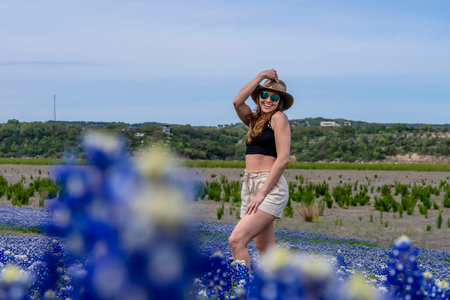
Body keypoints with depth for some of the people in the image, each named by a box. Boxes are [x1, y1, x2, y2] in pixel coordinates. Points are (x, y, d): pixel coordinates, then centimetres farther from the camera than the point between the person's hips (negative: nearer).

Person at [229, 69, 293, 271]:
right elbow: (237, 102, -1)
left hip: (270, 187, -8)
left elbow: (283, 159, -12)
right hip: (249, 185, 8)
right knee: (264, 249, 5)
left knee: (237, 240, -21)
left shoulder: (278, 117, -3)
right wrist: (260, 77, 2)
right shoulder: (254, 121, 19)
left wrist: (262, 193, -17)